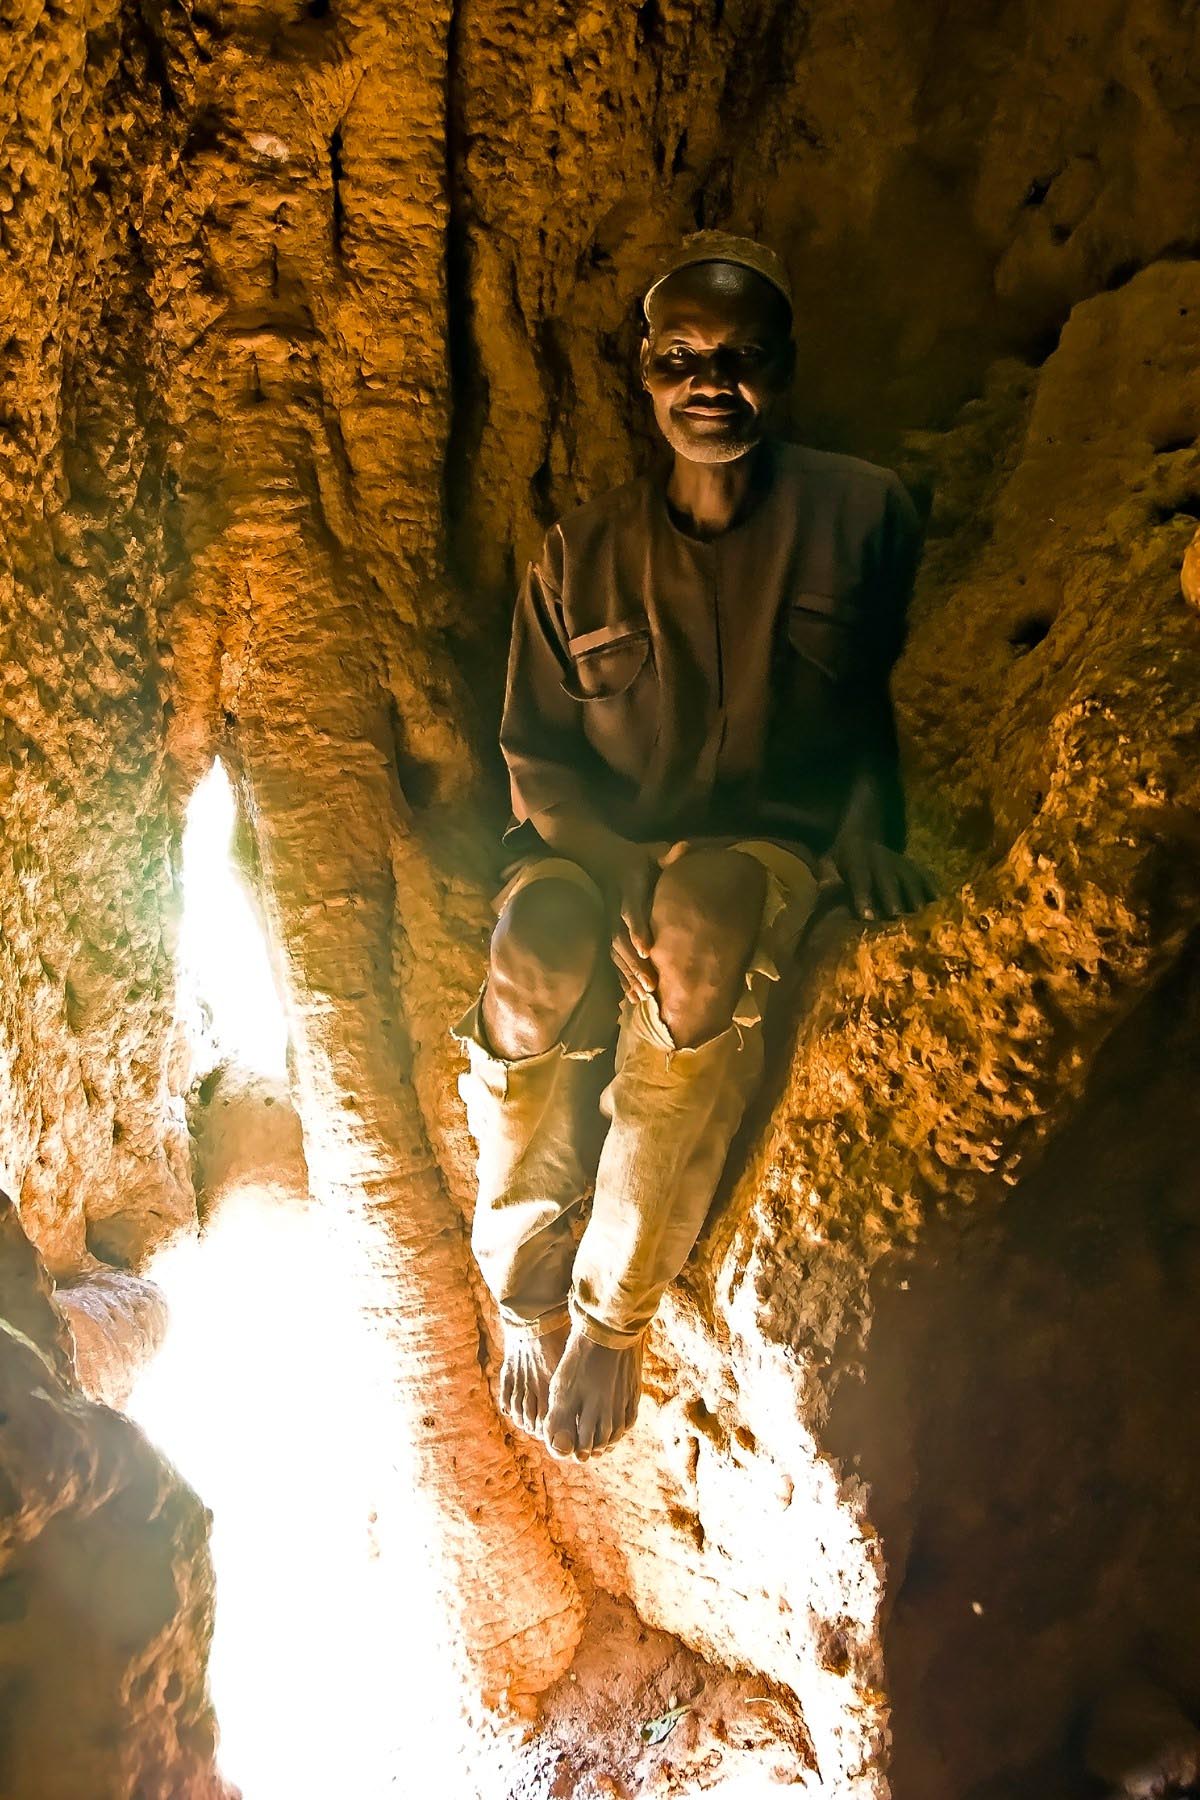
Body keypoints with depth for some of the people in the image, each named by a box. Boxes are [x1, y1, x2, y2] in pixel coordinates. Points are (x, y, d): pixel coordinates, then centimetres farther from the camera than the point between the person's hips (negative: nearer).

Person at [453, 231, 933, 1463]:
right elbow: (536, 752, 4)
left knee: (704, 932, -38)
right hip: (597, 843, 1)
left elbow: (879, 692, 17)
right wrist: (618, 876, -15)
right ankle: (526, 1291, -11)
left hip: (766, 844, 0)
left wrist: (868, 827, 2)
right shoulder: (582, 553, 2)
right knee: (536, 964, -35)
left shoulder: (860, 515, 2)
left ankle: (612, 1314, -24)